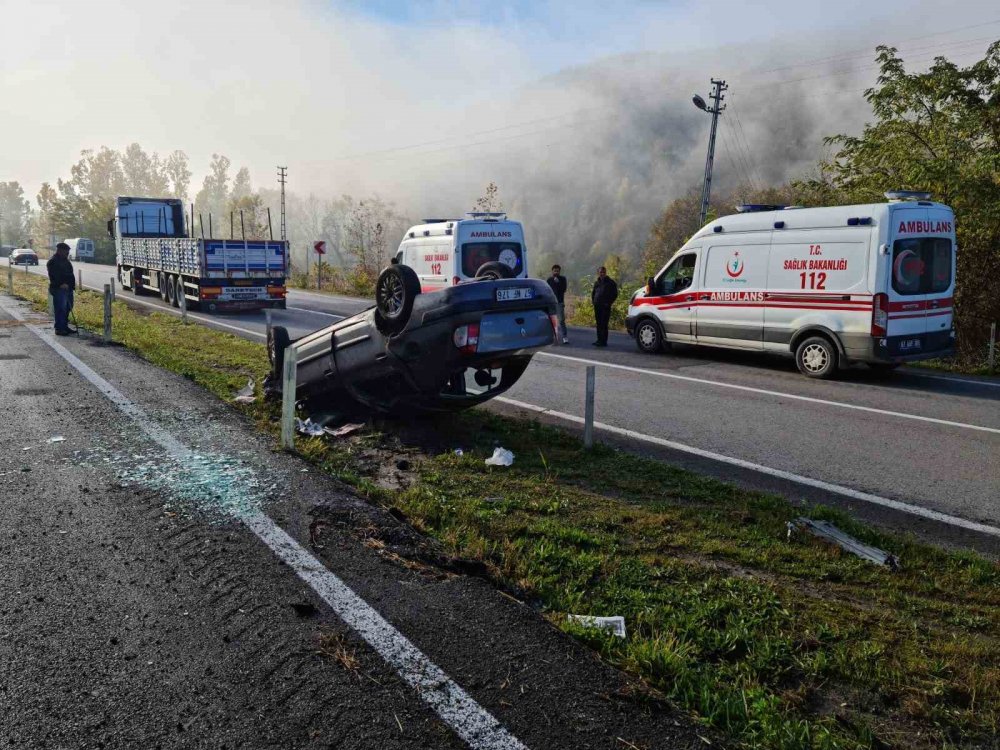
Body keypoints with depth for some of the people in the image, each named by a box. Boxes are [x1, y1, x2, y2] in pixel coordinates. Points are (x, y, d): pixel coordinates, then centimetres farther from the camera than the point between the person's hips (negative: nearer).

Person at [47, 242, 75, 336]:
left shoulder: (65, 260, 20)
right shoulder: (53, 261, -9)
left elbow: (69, 273, 25)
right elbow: (54, 276, -18)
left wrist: (73, 283, 13)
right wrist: (61, 284, -27)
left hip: (68, 288, 9)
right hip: (59, 289, -9)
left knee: (67, 308, 12)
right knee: (60, 309, -10)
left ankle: (64, 326, 21)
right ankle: (59, 328, -7)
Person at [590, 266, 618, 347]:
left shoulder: (610, 282, 0)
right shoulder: (597, 282, 16)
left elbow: (615, 294, -1)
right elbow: (593, 293, 26)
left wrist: (609, 303, -9)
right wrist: (593, 301, 10)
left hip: (605, 307, -6)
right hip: (597, 306, 6)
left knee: (604, 324, -10)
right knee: (599, 323, 10)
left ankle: (603, 341, -9)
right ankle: (599, 340, 17)